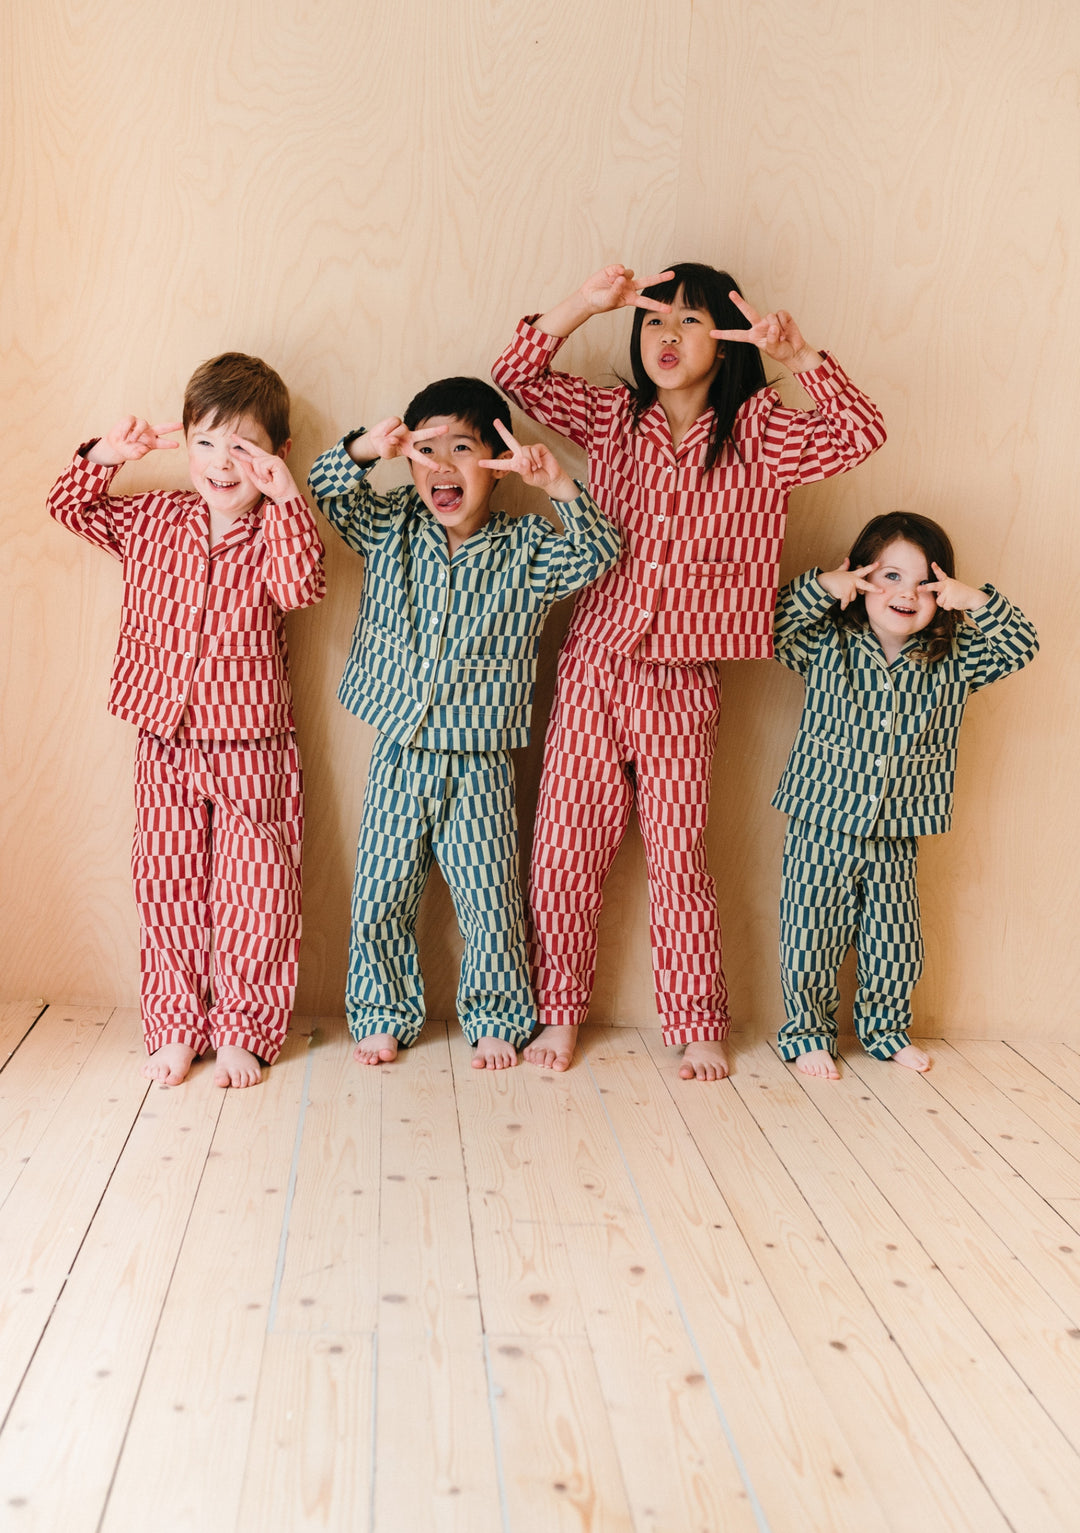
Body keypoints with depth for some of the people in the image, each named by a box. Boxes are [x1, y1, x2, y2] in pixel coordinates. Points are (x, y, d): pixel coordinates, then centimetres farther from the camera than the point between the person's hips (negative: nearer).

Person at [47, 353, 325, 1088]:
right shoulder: (152, 518, 6)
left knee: (252, 895, 3)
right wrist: (106, 456, 1)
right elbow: (70, 506, 16)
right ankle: (176, 1028, 23)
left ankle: (244, 1030, 19)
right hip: (166, 746, 3)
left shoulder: (275, 532, -5)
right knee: (168, 890, 9)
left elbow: (301, 586, -25)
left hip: (252, 750, -3)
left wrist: (285, 499, -32)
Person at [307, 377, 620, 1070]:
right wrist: (363, 449, -25)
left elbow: (599, 553, -13)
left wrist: (559, 486, -28)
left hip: (480, 766, -2)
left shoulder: (525, 546, -2)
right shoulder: (390, 528, 3)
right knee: (382, 896, 7)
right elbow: (329, 492, -5)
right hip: (398, 758, 2)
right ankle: (385, 1013, 25)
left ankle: (497, 1019, 24)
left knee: (490, 899, 4)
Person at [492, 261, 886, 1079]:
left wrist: (800, 354, -19)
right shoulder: (613, 417, 7)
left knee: (679, 862, 4)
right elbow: (516, 375, 4)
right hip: (595, 668, 2)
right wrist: (586, 302, -7)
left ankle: (699, 1025, 20)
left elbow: (862, 435, -8)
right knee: (563, 851, 5)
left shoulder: (758, 434, 2)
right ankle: (560, 1013, 21)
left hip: (684, 682, -2)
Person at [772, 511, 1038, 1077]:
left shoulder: (952, 658, 2)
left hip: (895, 838, 3)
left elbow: (1019, 648, -1)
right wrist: (819, 587, -21)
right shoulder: (827, 644, -5)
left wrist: (976, 603, -15)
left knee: (896, 946, 11)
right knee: (811, 939, 4)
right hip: (822, 832, -2)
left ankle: (885, 1029, 33)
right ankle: (807, 1033, 23)